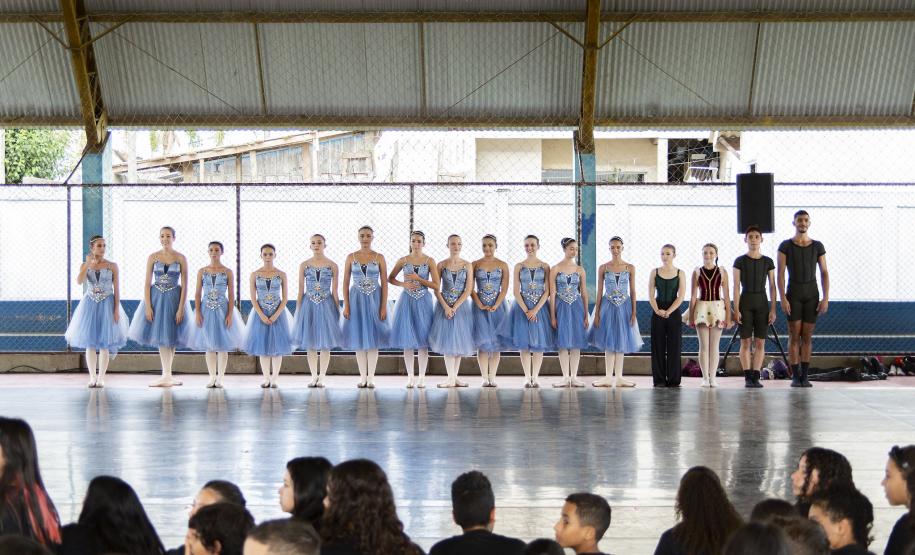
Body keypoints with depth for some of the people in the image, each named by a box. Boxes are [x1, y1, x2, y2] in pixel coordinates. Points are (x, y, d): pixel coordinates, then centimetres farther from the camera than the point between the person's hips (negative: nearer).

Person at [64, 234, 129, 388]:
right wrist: (88, 263, -19)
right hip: (90, 305, 1)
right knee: (90, 343, 3)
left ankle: (101, 377, 4)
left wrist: (116, 309, -10)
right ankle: (92, 377, 11)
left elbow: (116, 289, -3)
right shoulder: (85, 266, 2)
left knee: (104, 343, -2)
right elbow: (79, 281, -17)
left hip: (107, 305, -1)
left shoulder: (112, 266, -1)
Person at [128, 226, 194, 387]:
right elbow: (147, 283, -1)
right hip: (155, 298, 1)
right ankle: (167, 376, 5)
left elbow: (184, 285, -4)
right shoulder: (153, 257, 1)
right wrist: (148, 306, -9)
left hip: (174, 299, -1)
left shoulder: (180, 258, -2)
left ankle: (167, 376, 12)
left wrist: (181, 308, -11)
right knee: (161, 337, 2)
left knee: (170, 338, 4)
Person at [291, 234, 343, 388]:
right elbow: (301, 291, 5)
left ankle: (322, 377, 9)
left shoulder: (332, 266, 0)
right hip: (309, 305, 1)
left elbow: (335, 291, 3)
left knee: (325, 344, 1)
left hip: (326, 305, -1)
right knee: (310, 344, 4)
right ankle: (314, 376, 13)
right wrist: (298, 310, 2)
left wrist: (337, 310, 1)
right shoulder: (304, 265, 3)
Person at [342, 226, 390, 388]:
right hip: (357, 300, 1)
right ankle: (362, 376, 10)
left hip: (374, 300, -1)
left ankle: (371, 377, 6)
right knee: (359, 339, 4)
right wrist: (346, 306, -5)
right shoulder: (351, 257, 2)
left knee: (373, 339, 1)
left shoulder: (379, 258, 0)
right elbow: (345, 282, 2)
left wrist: (384, 306, -8)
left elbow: (384, 283, -1)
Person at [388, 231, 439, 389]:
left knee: (423, 341, -1)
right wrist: (404, 284, -5)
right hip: (407, 301, 1)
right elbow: (390, 278, 12)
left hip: (423, 302, -1)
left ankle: (422, 377, 5)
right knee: (408, 341, 1)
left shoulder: (429, 261, -1)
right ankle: (410, 377, 8)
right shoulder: (403, 260, 3)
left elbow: (436, 285, -3)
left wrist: (418, 279, -12)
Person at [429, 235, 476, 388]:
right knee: (447, 340, -5)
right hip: (444, 305, -1)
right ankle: (451, 378, -5)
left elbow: (468, 290, -4)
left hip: (461, 305, 1)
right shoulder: (441, 265, 1)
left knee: (459, 341, 2)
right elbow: (436, 289, -2)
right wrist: (446, 307, -13)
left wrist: (455, 307, -12)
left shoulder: (467, 265, 1)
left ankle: (455, 377, 7)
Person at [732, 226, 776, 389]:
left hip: (762, 303, 2)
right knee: (745, 342, -2)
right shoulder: (739, 261, 0)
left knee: (760, 342, 0)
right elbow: (736, 287, -3)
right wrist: (736, 310, -10)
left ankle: (756, 377, 3)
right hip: (745, 302, -2)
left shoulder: (768, 262, 5)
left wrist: (773, 309, -2)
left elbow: (772, 287, 6)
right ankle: (748, 377, 2)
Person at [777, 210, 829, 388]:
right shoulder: (785, 246, -2)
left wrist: (826, 299, -7)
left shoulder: (818, 246, 4)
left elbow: (824, 274, 3)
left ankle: (804, 376, 6)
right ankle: (795, 377, 1)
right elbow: (780, 274, -6)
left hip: (812, 295, 2)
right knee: (794, 336, -5)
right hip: (793, 294, -2)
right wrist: (782, 299, -15)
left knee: (807, 337, 2)